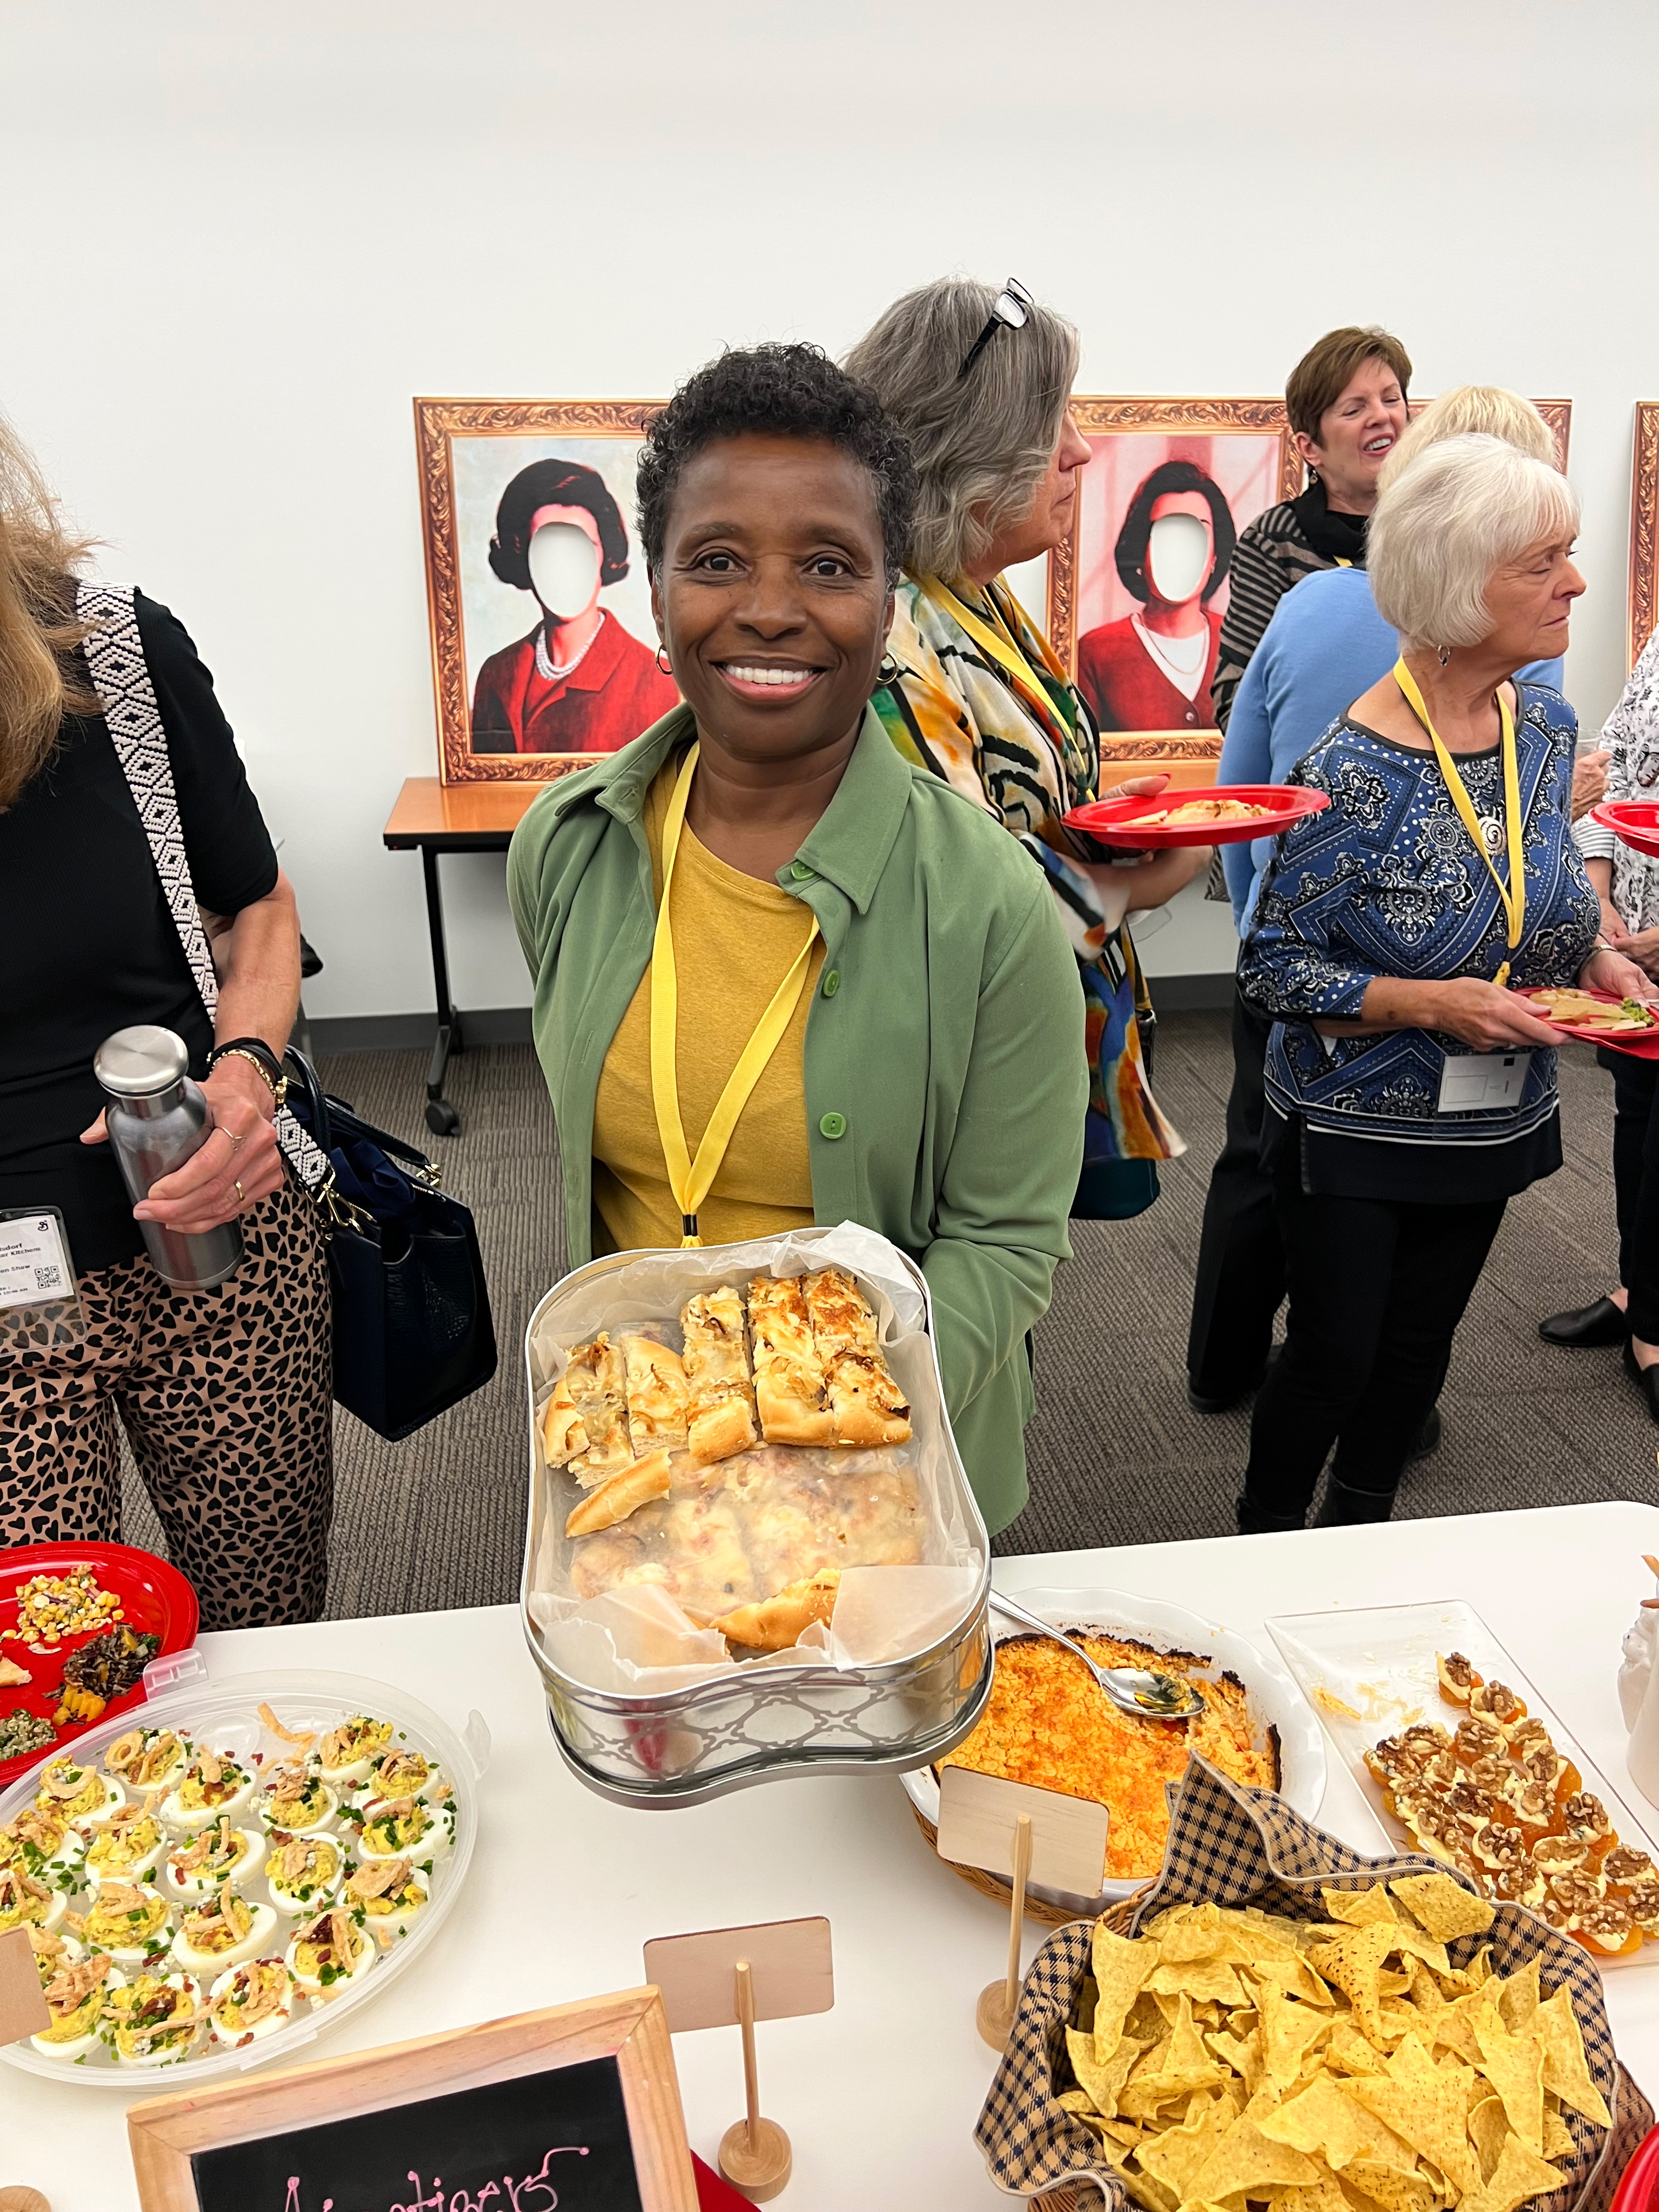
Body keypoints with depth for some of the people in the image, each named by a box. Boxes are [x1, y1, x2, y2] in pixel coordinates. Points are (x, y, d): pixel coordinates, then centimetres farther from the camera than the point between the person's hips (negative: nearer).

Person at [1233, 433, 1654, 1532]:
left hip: (1494, 1120, 6)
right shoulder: (1357, 769, -23)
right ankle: (1264, 1548, 34)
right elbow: (1274, 963, -18)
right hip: (1356, 1131, -6)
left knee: (1419, 1345, 19)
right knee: (1333, 1357, 7)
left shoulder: (1546, 722, -2)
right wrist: (1434, 1003, -27)